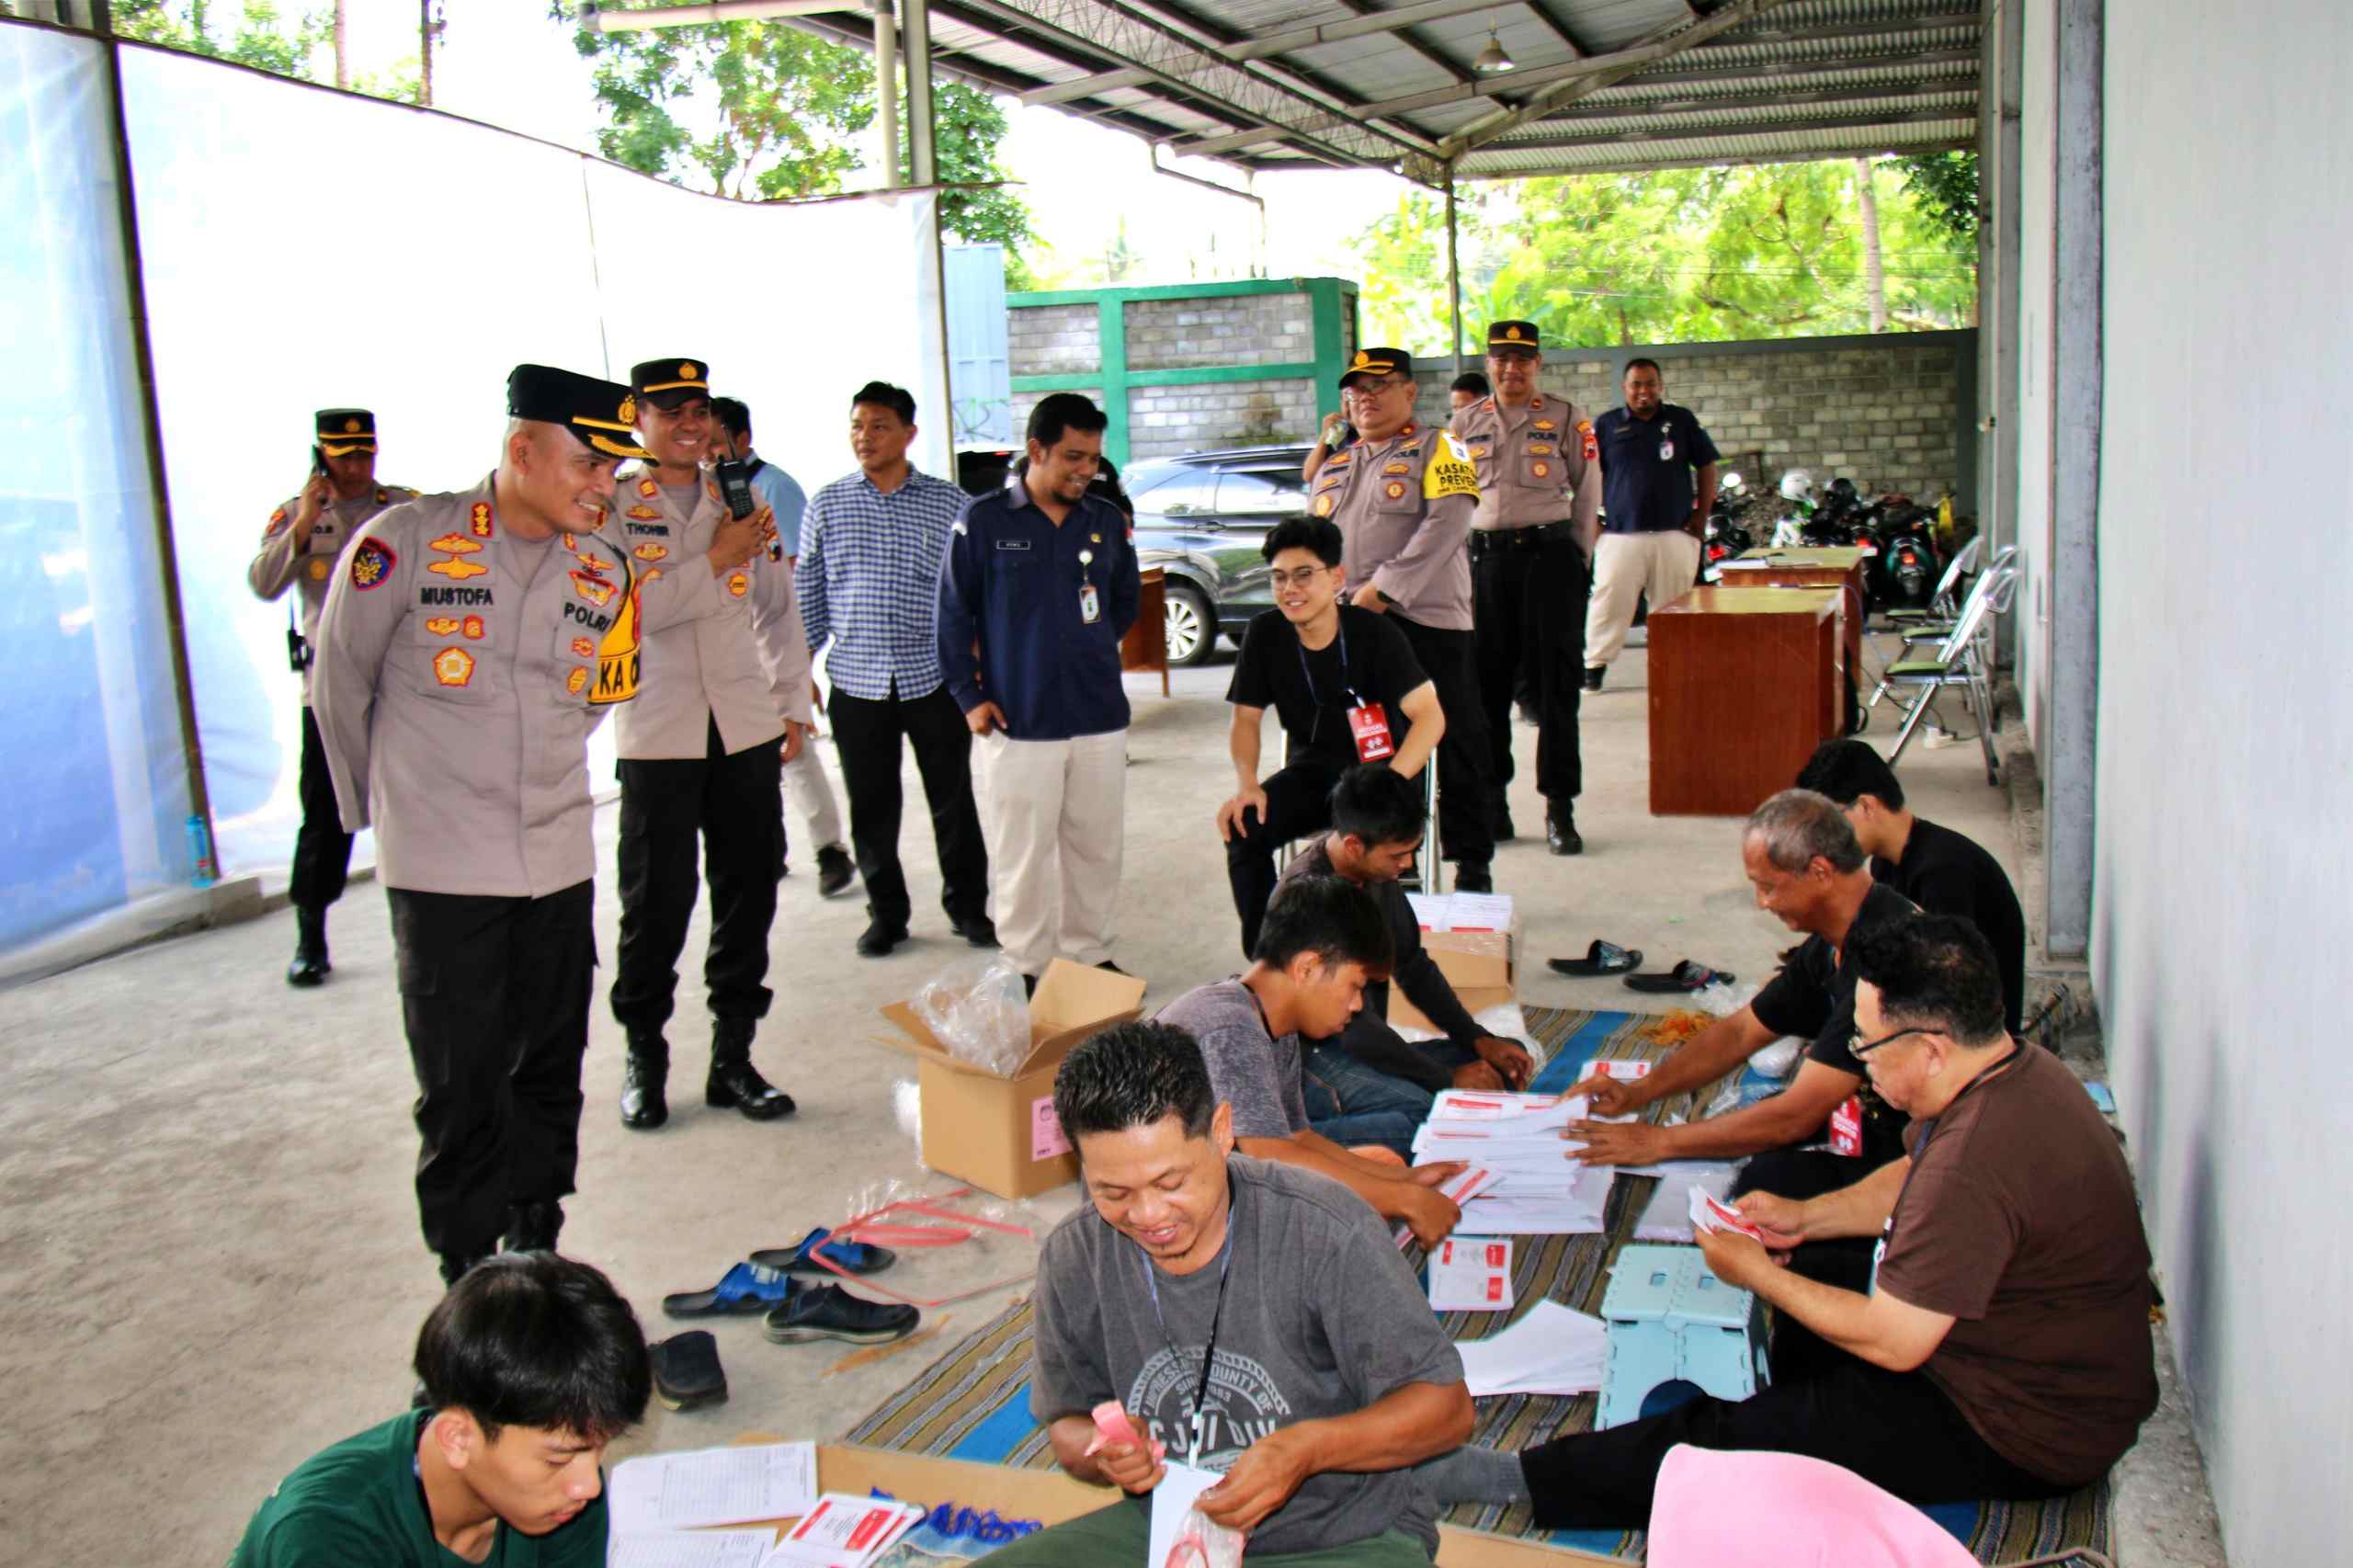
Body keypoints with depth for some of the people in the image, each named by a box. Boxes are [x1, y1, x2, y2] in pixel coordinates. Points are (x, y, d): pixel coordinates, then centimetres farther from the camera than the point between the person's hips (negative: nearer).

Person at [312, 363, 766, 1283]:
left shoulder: (607, 568, 2)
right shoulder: (406, 543, -9)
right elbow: (340, 679, 2)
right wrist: (374, 803, 10)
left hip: (559, 861, 4)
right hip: (441, 869, -4)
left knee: (551, 1071, 12)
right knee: (463, 1086, 1)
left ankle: (536, 1250, 27)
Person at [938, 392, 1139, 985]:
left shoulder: (1107, 521, 6)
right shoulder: (984, 519, -6)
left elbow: (1126, 601, 21)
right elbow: (954, 612, -1)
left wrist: (1091, 649, 12)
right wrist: (969, 695, -4)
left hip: (1101, 716, 4)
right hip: (1019, 720, -4)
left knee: (1097, 846, 11)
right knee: (1024, 854, 3)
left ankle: (1091, 953, 26)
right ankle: (1028, 969, 15)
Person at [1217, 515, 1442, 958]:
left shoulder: (1374, 633, -16)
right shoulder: (1265, 634, -5)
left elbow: (1430, 716, -22)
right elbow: (1246, 719, 3)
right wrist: (1247, 784, -16)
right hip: (1313, 768, 4)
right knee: (1243, 826, -22)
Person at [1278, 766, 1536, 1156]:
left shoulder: (1379, 875, 4)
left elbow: (1413, 966, 16)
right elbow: (1351, 1022, -22)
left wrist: (1478, 1039, 5)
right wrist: (1446, 1078, -17)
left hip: (1368, 1047, 10)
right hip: (1314, 1060, -10)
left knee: (1510, 1062, 4)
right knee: (1422, 1110, -35)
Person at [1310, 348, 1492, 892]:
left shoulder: (1438, 450, 3)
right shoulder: (1334, 469, 22)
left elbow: (1445, 525, -11)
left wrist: (1385, 589, -17)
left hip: (1426, 619, -5)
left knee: (1455, 743, -2)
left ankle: (1472, 863, 9)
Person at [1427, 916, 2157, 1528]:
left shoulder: (1977, 1158, -35)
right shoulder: (2012, 1068, -2)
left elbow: (1892, 1342, -28)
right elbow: (1911, 1180, 16)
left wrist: (1757, 1273, -14)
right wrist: (1805, 1217, 3)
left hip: (2023, 1437, -10)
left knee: (1738, 1437, -9)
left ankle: (1529, 1480, 2)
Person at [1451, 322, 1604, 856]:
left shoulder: (1568, 419, 4)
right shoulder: (1465, 421, 12)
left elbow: (1587, 494, 6)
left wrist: (1577, 563, 2)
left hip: (1549, 554, -2)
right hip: (1485, 556, 3)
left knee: (1554, 685, -2)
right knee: (1487, 684, 4)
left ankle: (1559, 806, 2)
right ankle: (1491, 800, 14)